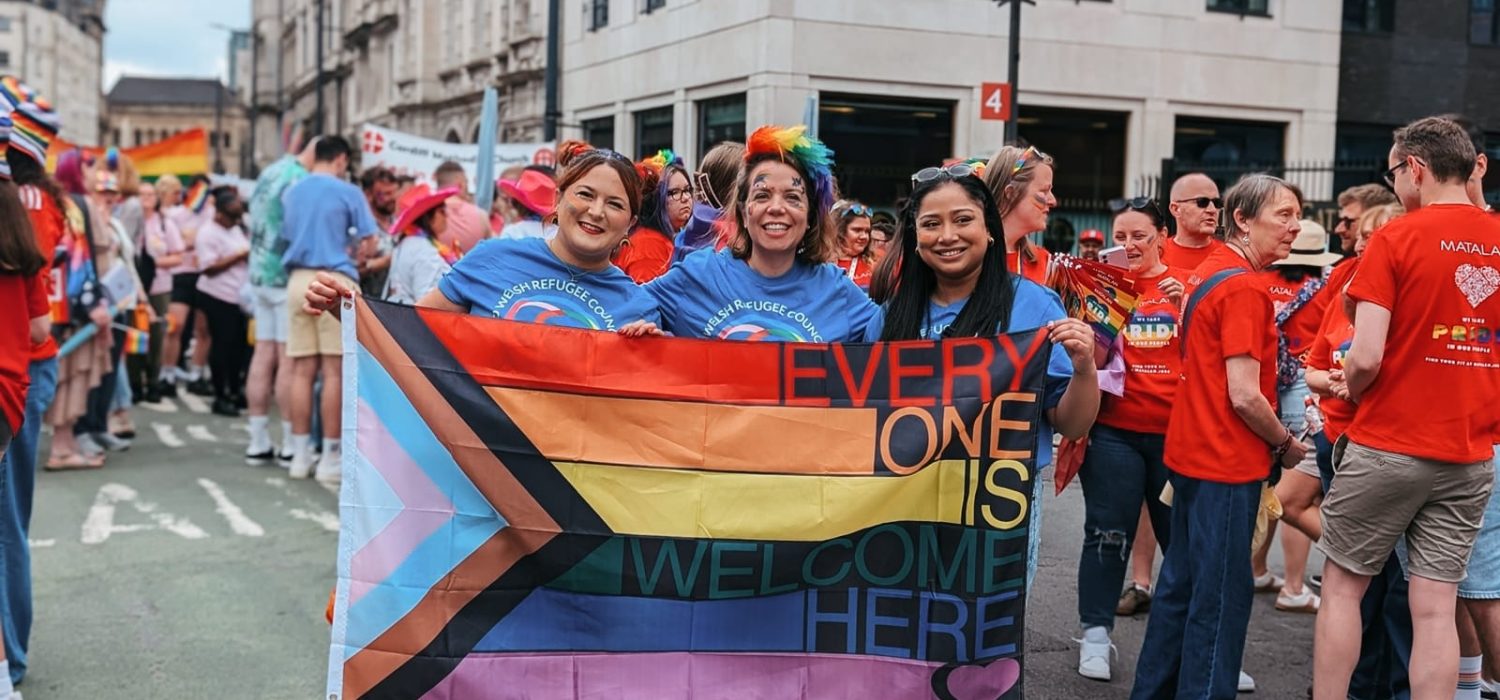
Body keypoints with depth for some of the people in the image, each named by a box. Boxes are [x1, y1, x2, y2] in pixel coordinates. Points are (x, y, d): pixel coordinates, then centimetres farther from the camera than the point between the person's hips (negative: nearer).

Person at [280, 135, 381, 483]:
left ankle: (300, 454, 10)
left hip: (298, 279, 5)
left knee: (302, 370, 7)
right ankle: (331, 458, -2)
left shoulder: (291, 193, 14)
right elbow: (369, 242, -4)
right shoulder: (348, 193, -2)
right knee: (334, 370, -3)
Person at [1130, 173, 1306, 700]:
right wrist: (1285, 444, -5)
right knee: (1221, 595, -1)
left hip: (1192, 453, 9)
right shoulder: (1245, 288, -18)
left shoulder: (1207, 272, 11)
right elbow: (1244, 397, -21)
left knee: (1181, 582, 17)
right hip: (1227, 462, -9)